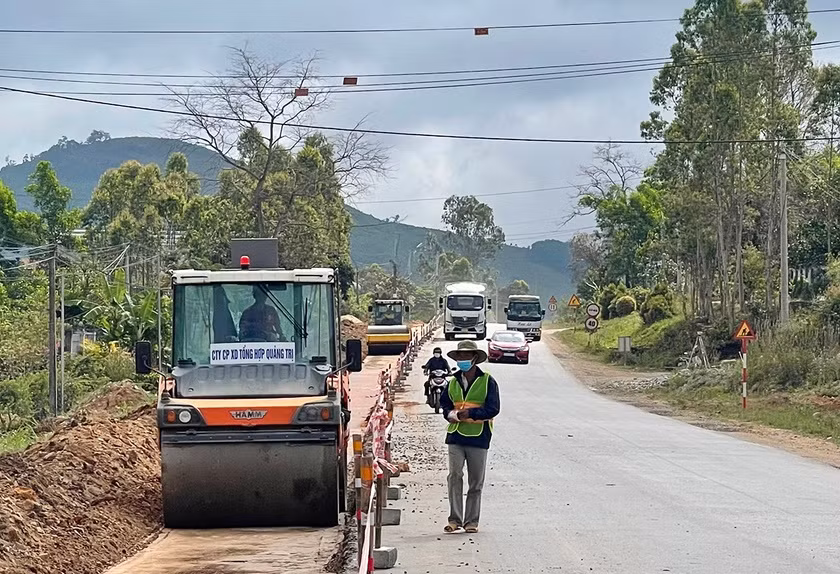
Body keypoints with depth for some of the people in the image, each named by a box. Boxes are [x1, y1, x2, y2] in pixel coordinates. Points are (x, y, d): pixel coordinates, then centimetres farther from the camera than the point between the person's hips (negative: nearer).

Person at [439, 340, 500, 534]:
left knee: (476, 481, 4)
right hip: (456, 436, 3)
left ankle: (472, 521, 13)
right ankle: (455, 519, -3)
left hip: (478, 437, -3)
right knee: (454, 476, -8)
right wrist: (450, 413, -1)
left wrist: (470, 413, -21)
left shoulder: (487, 382, -3)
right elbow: (444, 402, 22)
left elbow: (493, 409, -9)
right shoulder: (453, 382, 12)